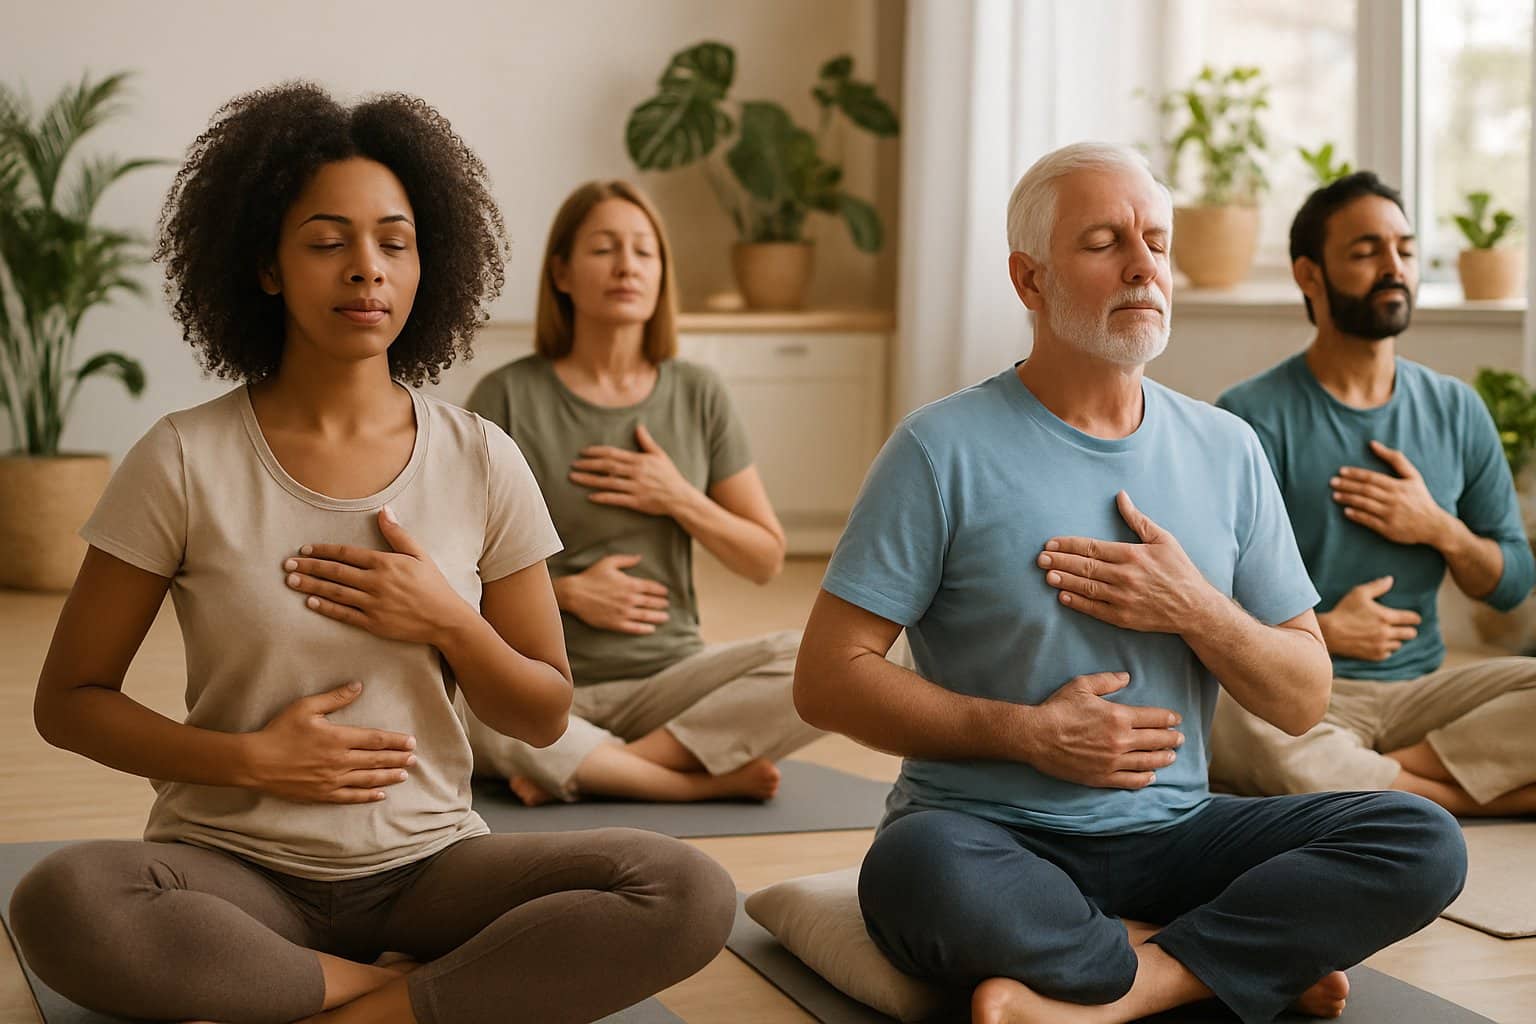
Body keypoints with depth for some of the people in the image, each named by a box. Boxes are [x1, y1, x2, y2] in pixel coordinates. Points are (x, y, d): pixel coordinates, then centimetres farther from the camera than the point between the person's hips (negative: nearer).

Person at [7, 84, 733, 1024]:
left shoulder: (482, 464, 1)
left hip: (428, 864, 2)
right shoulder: (185, 463, -5)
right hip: (234, 867, -1)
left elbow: (545, 717, 8)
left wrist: (449, 623, -11)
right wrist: (248, 761, -13)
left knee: (690, 895, -24)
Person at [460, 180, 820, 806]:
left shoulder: (697, 395, 7)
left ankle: (586, 771, -21)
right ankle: (714, 778, -21)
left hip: (665, 677, 3)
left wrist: (679, 499, -6)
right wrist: (567, 592, -12)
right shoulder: (509, 397, -2)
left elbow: (766, 560, 10)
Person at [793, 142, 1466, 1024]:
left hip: (1171, 835, 4)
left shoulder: (1226, 449, 8)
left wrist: (1196, 610, -9)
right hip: (996, 839, -3)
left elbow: (1303, 702, 9)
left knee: (1424, 842, -17)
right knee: (919, 869, -38)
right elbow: (828, 679, -8)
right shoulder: (945, 449, -5)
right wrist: (1029, 733, -14)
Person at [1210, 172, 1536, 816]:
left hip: (1419, 690, 4)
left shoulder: (1457, 411, 11)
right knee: (1234, 724, -39)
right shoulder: (1253, 418, -4)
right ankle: (1469, 790, -20)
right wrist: (1325, 632, -14)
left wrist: (1441, 530, -4)